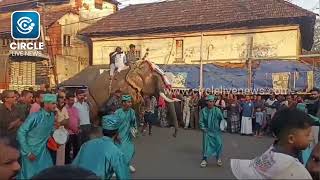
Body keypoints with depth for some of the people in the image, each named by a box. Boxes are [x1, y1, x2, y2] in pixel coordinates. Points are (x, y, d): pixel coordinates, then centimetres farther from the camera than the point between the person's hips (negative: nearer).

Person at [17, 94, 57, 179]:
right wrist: (27, 152, -19)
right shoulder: (35, 116, -22)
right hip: (31, 151, -6)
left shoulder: (52, 116, -3)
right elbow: (21, 132, -20)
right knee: (30, 175, 5)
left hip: (43, 151, 6)